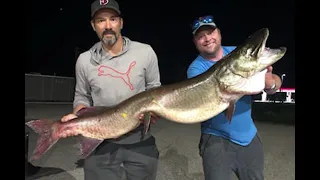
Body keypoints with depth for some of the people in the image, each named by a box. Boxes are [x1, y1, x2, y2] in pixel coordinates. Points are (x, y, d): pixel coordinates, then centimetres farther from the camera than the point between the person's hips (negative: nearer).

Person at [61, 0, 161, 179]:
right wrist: (76, 116, -11)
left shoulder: (145, 52, -7)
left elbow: (154, 89, 3)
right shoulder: (84, 60, -3)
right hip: (101, 143, 1)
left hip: (140, 141, 0)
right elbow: (82, 97, 9)